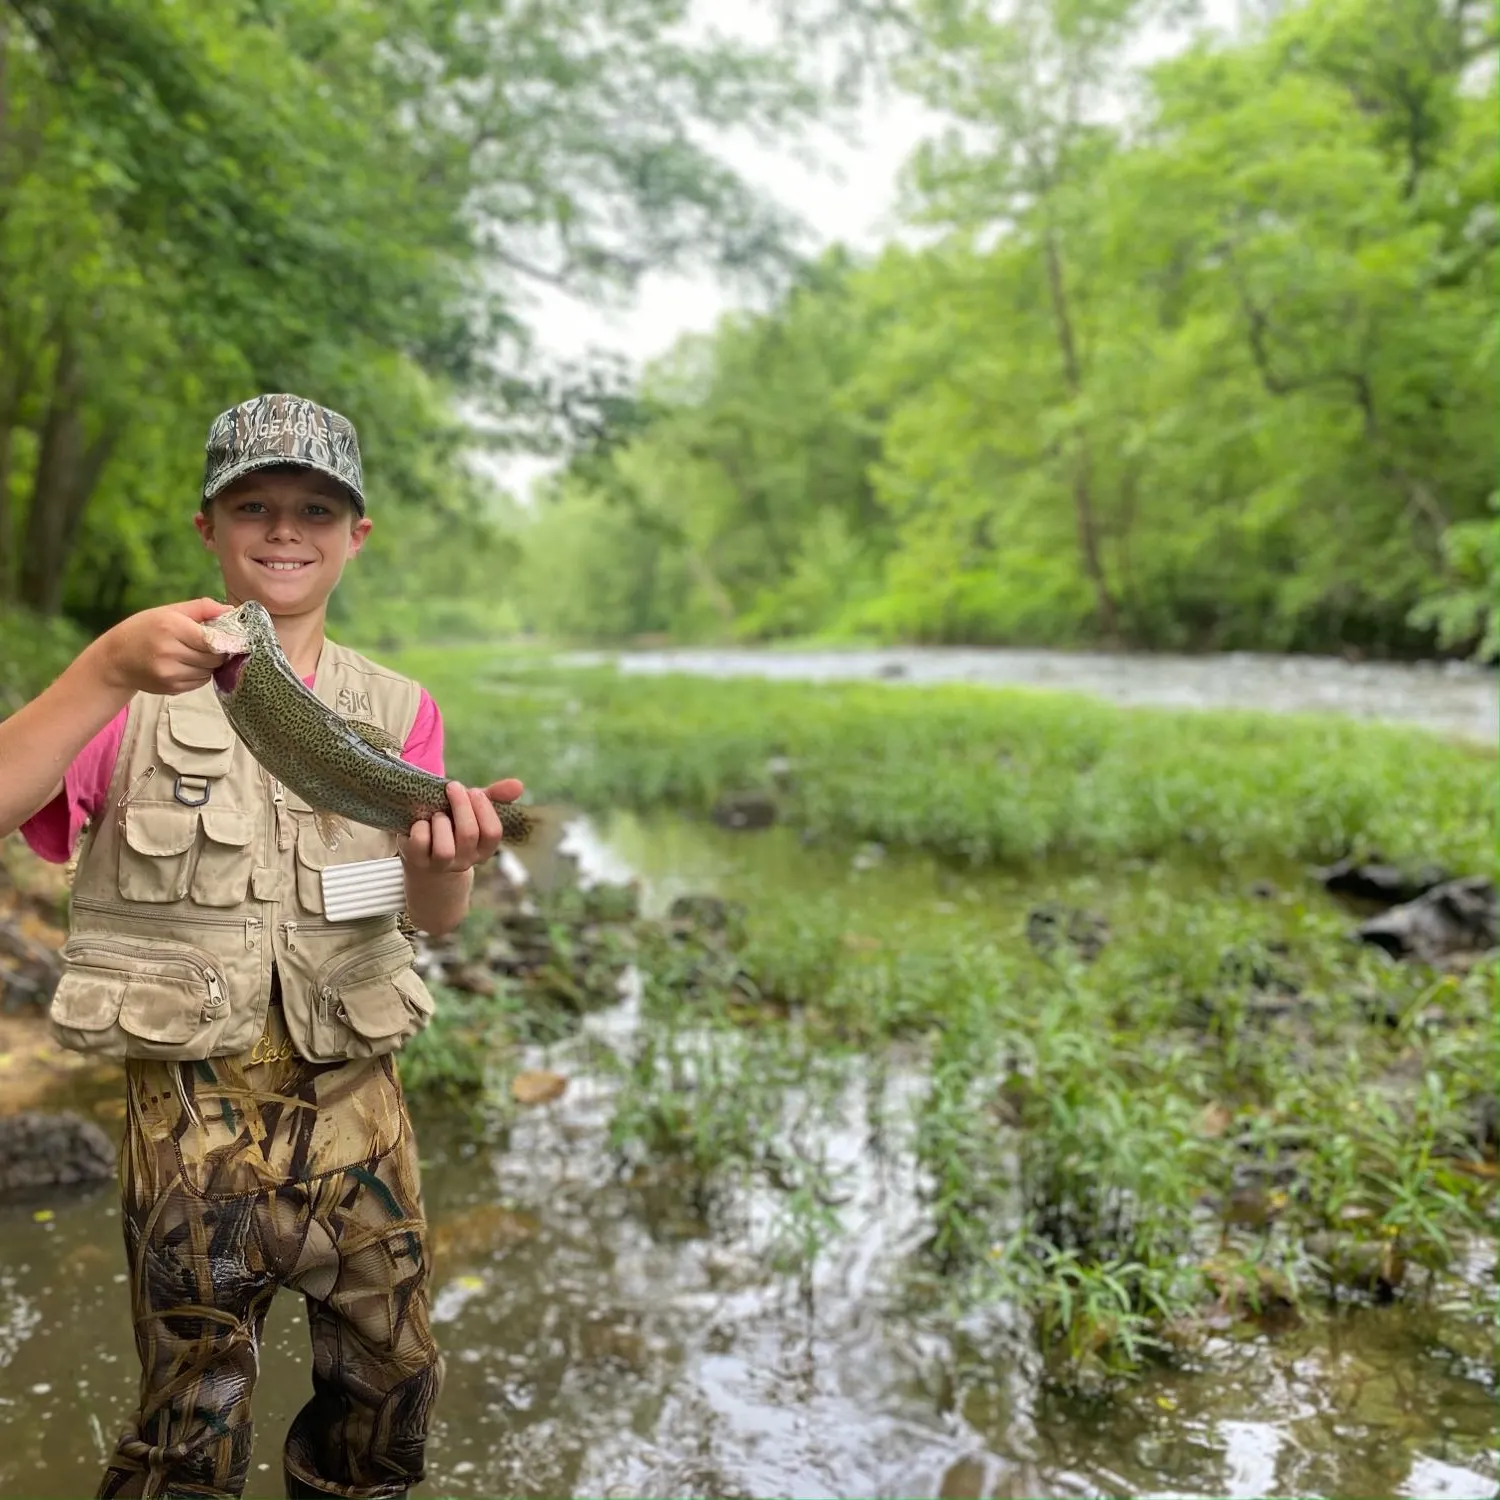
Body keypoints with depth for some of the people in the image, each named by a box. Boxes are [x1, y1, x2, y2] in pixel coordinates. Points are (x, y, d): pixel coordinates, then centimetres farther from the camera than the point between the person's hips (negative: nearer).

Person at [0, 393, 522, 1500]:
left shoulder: (398, 709, 7)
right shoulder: (138, 695, -1)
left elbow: (436, 914, -6)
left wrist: (451, 857, -29)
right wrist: (109, 671, -31)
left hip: (356, 1096, 3)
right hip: (193, 1099, -3)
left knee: (392, 1385, 13)